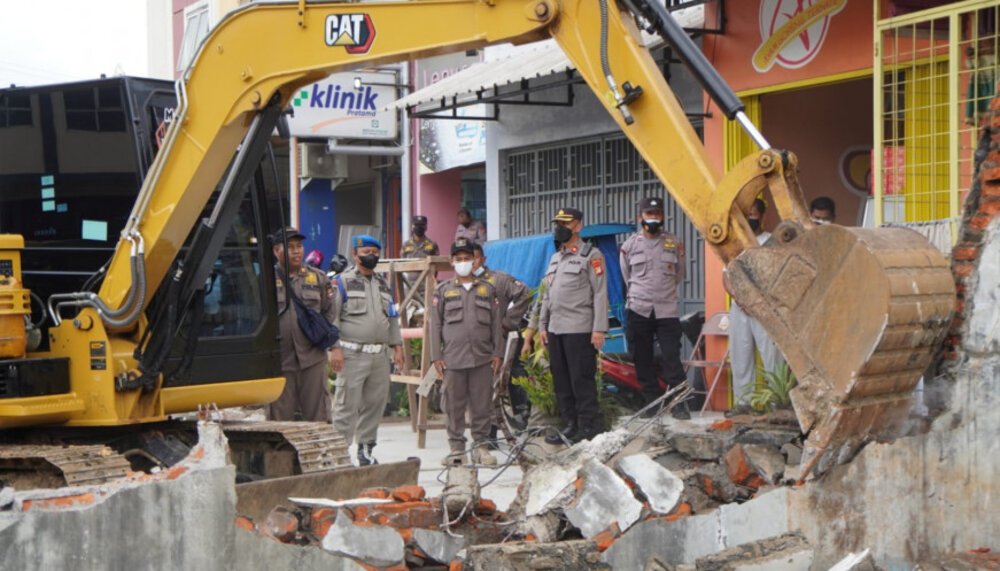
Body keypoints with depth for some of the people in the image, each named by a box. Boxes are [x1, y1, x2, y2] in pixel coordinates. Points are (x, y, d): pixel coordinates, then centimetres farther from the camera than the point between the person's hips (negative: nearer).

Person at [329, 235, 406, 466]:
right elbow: (331, 317, -6)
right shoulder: (342, 281, -1)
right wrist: (335, 347, -14)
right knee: (347, 405, -8)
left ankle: (366, 449, 18)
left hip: (380, 355, 6)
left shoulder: (383, 284, 19)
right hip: (352, 354, -6)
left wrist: (397, 346, 16)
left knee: (375, 403, 9)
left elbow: (392, 317, 24)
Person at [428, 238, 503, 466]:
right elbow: (435, 325, 7)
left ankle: (480, 446, 11)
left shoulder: (487, 289, 14)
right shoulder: (443, 291, 9)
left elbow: (496, 324, 14)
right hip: (453, 359, -1)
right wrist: (436, 356, 0)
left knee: (482, 404, 1)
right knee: (454, 405, 0)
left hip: (482, 358, 1)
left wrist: (497, 353, 6)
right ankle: (456, 447, 8)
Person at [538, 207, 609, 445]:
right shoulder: (555, 258, 19)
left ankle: (588, 427, 1)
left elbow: (600, 294, -9)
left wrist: (599, 329, -15)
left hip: (579, 329, -8)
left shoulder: (590, 256, -4)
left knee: (582, 380, -6)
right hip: (555, 329, 8)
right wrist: (542, 325, 17)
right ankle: (570, 426, 18)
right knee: (561, 381, 9)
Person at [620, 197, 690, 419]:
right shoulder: (630, 245, 6)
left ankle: (680, 403, -2)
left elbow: (679, 276, 16)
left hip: (667, 310, -1)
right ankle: (652, 402, 13)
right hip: (638, 310, 1)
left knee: (671, 358, -7)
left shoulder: (674, 243, 7)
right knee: (642, 360, 4)